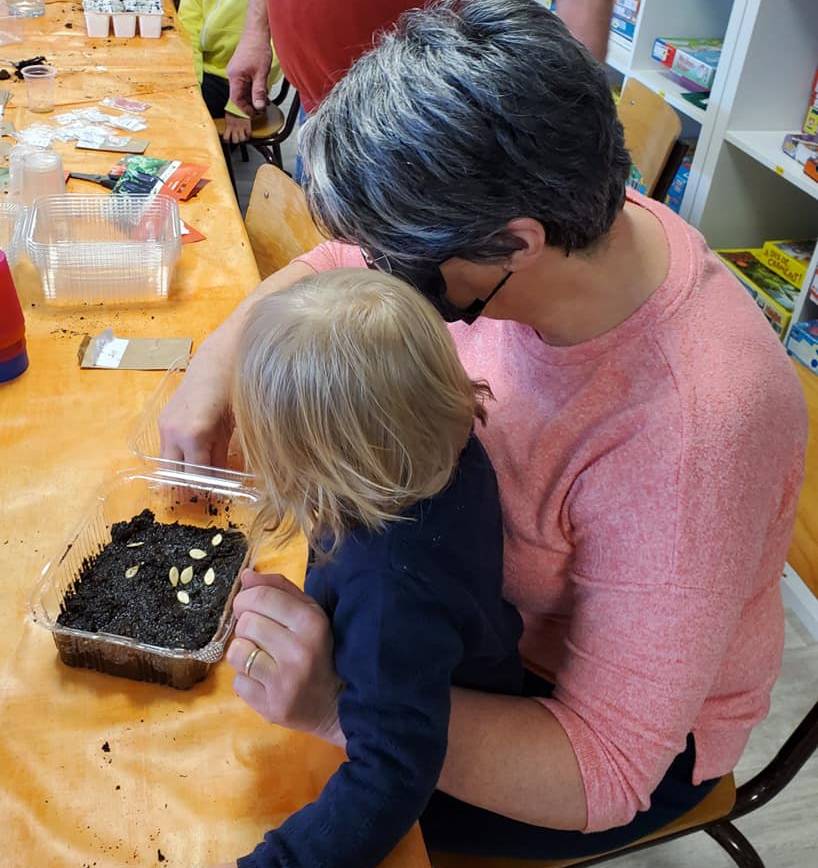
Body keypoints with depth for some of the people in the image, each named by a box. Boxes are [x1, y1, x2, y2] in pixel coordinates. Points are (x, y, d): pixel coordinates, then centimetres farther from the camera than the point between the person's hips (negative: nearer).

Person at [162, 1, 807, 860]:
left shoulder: (687, 434, -40)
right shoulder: (552, 223, -21)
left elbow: (601, 773, -33)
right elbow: (338, 269, -2)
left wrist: (338, 705, -44)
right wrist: (220, 361, -16)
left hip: (638, 734, -5)